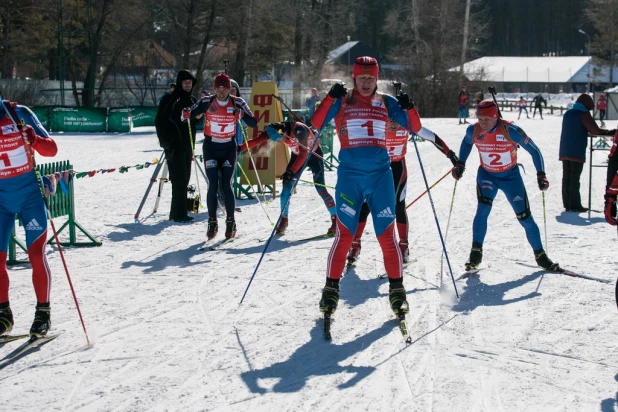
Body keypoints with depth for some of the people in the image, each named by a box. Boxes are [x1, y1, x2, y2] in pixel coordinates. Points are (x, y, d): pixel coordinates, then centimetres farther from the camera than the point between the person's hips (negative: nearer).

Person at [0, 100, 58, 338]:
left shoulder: (19, 114, -7)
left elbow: (51, 149, -6)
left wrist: (34, 139, -26)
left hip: (29, 193, -2)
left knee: (36, 255, -6)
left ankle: (43, 312, 7)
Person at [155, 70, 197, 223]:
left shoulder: (192, 100, 16)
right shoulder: (170, 99, -6)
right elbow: (159, 121, -8)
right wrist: (164, 141, -13)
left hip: (188, 145, 7)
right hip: (174, 145, -7)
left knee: (184, 179, 8)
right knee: (179, 179, -11)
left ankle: (177, 213, 15)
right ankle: (179, 214, -10)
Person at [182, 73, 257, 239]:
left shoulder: (237, 103, -8)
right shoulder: (206, 102, -9)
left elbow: (253, 123, -9)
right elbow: (188, 115, -12)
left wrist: (243, 115, -29)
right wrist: (186, 114, -35)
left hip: (229, 148, 0)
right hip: (211, 147, 0)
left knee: (227, 185, -5)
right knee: (213, 185, -5)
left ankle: (230, 222, 6)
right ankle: (212, 223, 4)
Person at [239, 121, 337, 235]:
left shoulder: (299, 130, -38)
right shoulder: (275, 130, -21)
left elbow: (303, 154, -43)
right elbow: (256, 141, -26)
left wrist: (291, 171, -52)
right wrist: (241, 148, -40)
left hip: (314, 154, -5)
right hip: (298, 155, 5)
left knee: (320, 188, -11)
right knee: (287, 185, -7)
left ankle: (335, 220, -2)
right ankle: (283, 220, 3)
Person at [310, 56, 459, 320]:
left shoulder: (386, 103, 9)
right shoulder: (341, 101, 3)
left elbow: (415, 128, 7)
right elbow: (317, 123, -10)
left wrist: (409, 108, -12)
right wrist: (330, 98, -23)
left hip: (381, 175, 2)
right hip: (349, 175, -2)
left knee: (387, 235, 1)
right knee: (344, 235, -5)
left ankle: (396, 291, 11)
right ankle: (331, 290, 6)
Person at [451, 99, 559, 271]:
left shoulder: (510, 130, -26)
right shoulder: (473, 131, -16)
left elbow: (533, 150, -17)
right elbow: (467, 143, 9)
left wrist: (541, 175, -22)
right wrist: (460, 164, 1)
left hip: (511, 176, -1)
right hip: (486, 175, 2)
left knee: (525, 217, -1)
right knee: (483, 209, -21)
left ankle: (540, 255, 15)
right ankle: (476, 252, -8)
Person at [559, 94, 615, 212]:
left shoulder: (567, 113, 13)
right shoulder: (584, 114, -9)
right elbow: (595, 130, -12)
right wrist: (610, 132, -1)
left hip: (565, 152, 7)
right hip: (577, 152, -7)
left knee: (566, 178, 8)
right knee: (574, 178, -5)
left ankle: (567, 204, 9)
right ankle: (574, 205, -4)